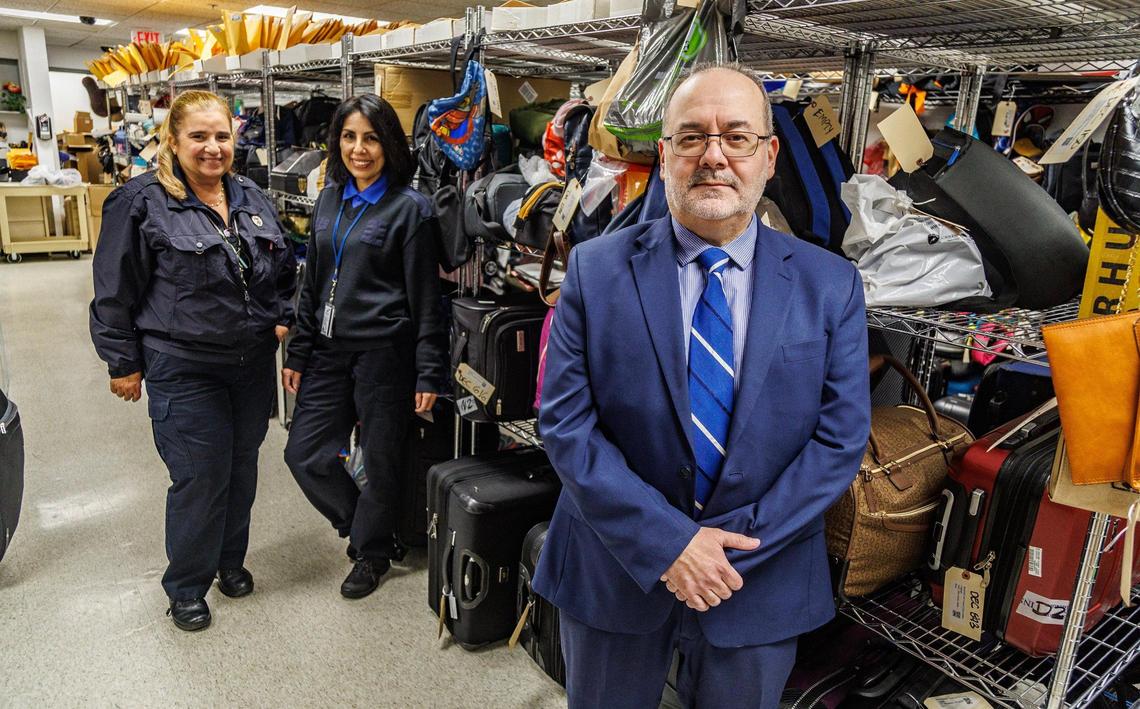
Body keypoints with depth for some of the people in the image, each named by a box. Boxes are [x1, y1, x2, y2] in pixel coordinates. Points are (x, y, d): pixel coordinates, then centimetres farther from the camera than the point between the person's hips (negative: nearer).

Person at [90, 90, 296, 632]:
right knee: (199, 479, 0)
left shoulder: (252, 200, 8)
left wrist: (284, 318, 6)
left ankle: (230, 561, 38)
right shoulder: (141, 203, -9)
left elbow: (285, 269, 19)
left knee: (242, 470, 16)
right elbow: (115, 292, -6)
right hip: (184, 371, -5)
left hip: (254, 366, 6)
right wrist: (123, 363, -5)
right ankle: (186, 588, 22)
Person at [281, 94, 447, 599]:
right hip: (330, 350, 6)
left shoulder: (409, 207, -8)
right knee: (304, 454, 8)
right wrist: (298, 354, 13)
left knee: (380, 462, 7)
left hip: (384, 352, -6)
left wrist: (429, 373, -12)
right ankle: (365, 527, 33)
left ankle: (373, 551, 32)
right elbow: (312, 284, 15)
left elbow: (425, 296, -9)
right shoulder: (330, 200, 10)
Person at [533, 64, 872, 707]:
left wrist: (732, 545, -15)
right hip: (615, 570, 0)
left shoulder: (831, 285, -5)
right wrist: (668, 541, -18)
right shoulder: (596, 270, -8)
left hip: (762, 579, 1)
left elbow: (841, 438, -7)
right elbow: (566, 423, -12)